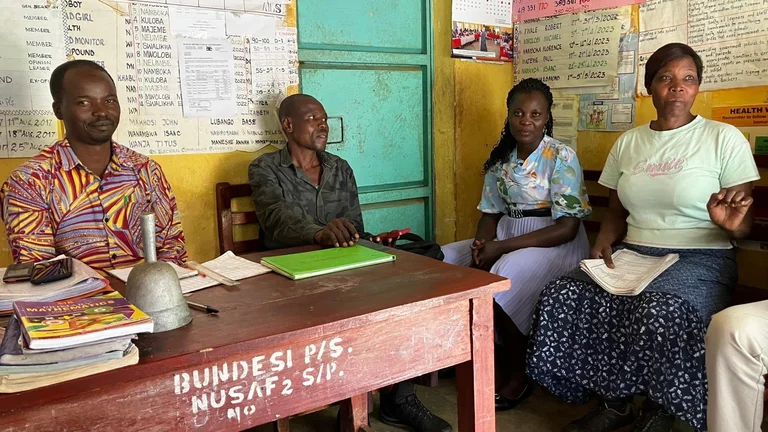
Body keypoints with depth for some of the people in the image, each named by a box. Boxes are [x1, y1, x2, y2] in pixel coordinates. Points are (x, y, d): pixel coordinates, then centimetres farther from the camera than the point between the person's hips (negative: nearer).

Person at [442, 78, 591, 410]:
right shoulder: (500, 157, 6)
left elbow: (567, 228, -18)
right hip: (506, 235, 7)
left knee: (503, 280, -33)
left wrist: (502, 247, -24)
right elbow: (491, 212, 10)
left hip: (555, 243, -7)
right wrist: (482, 244, -14)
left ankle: (518, 373, -9)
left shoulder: (562, 157, -12)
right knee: (446, 264, -8)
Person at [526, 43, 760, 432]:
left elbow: (744, 226, 0)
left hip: (698, 259, -4)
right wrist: (603, 243, -3)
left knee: (660, 311, -38)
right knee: (561, 297, -23)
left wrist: (730, 223, -25)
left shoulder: (725, 139, 1)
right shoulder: (628, 143, 13)